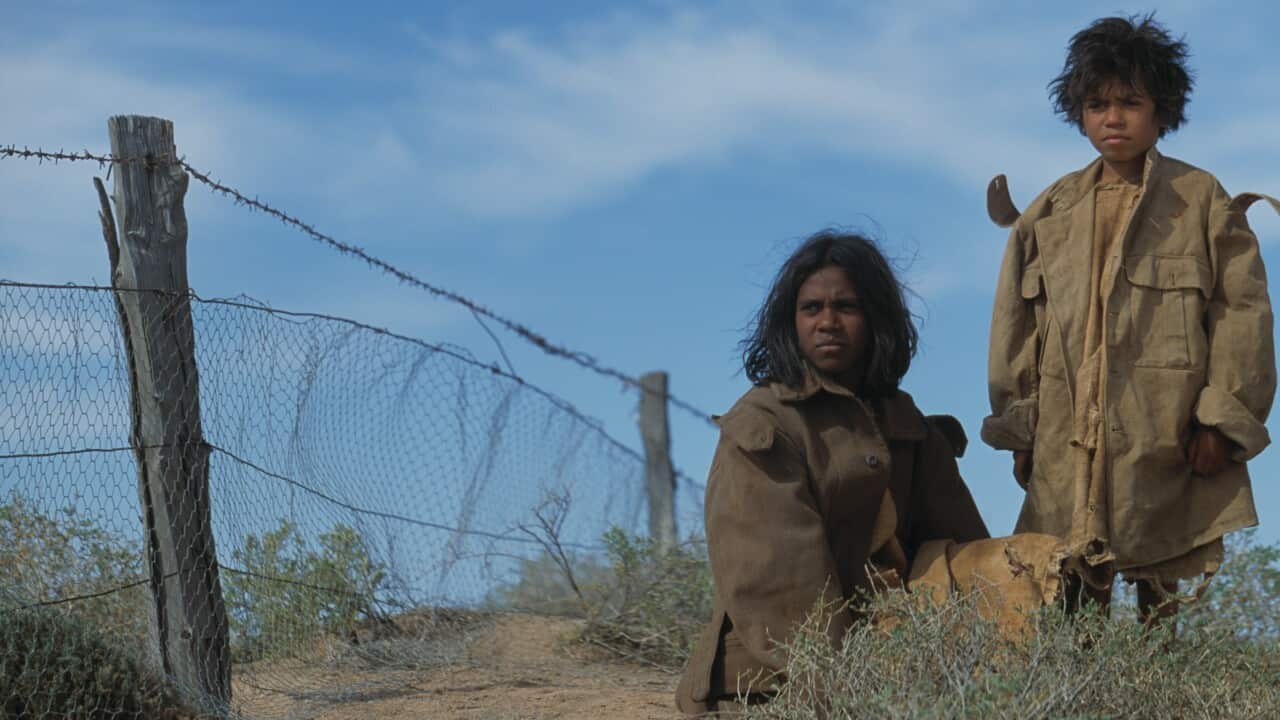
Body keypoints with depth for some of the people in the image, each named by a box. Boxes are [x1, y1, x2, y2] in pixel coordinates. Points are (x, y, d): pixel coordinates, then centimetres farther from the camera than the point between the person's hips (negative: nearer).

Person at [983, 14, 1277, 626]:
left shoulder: (1202, 201, 6)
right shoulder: (1050, 212, 14)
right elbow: (1016, 324, 14)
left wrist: (1223, 419, -9)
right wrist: (1018, 430, 8)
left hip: (1170, 452, -3)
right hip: (1066, 454, 3)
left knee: (1174, 619, -2)